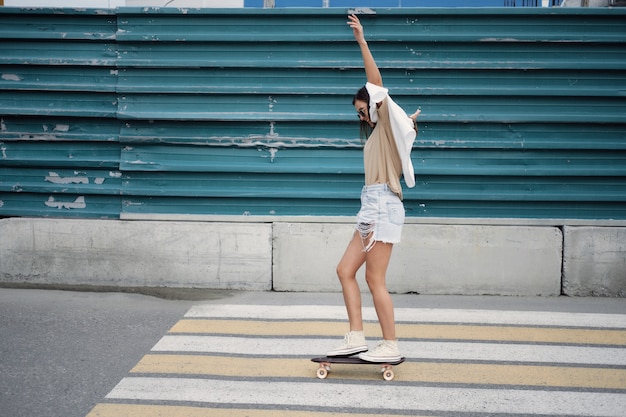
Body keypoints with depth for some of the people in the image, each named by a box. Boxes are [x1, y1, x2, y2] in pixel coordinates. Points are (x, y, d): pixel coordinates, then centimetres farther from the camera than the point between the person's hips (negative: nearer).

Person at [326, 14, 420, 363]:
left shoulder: (388, 125, -3)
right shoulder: (378, 132, 22)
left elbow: (376, 82, -14)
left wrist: (361, 41, -15)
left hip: (383, 206, -10)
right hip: (373, 208, 10)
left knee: (375, 279, -9)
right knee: (346, 270, 7)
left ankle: (391, 346, -3)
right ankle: (356, 338, 6)